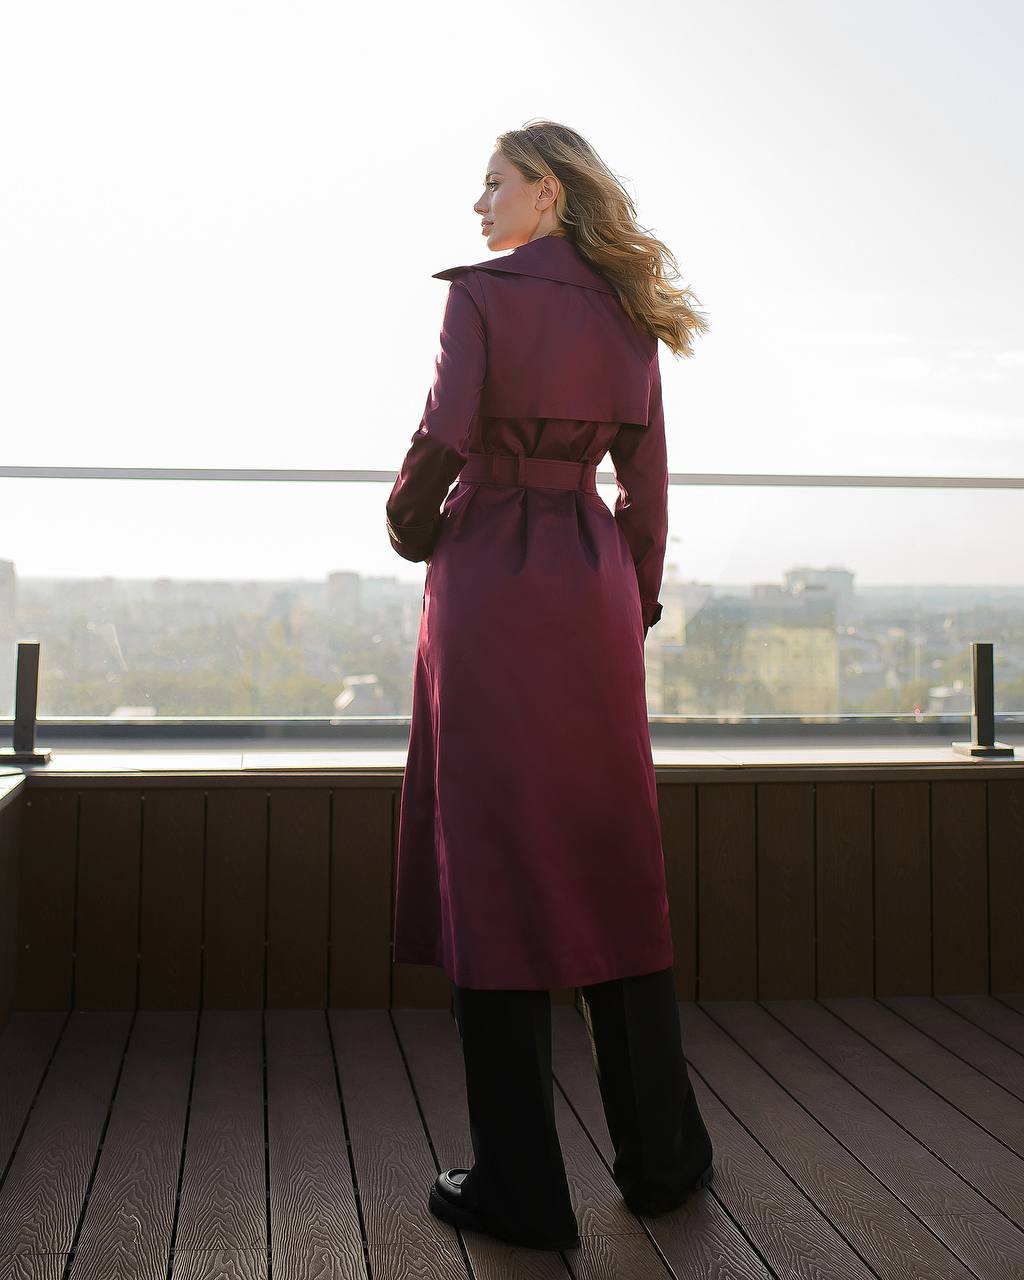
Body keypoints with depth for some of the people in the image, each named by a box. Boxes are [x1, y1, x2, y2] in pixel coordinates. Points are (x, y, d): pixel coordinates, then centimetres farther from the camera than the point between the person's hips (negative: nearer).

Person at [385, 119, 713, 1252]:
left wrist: (413, 530, 3)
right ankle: (660, 1156, 22)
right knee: (610, 858, 12)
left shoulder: (483, 291, -5)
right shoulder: (627, 315, 12)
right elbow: (646, 482, 11)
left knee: (498, 859, -1)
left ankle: (519, 1182, 6)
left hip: (491, 576, -5)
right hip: (594, 585, 6)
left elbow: (446, 435, -15)